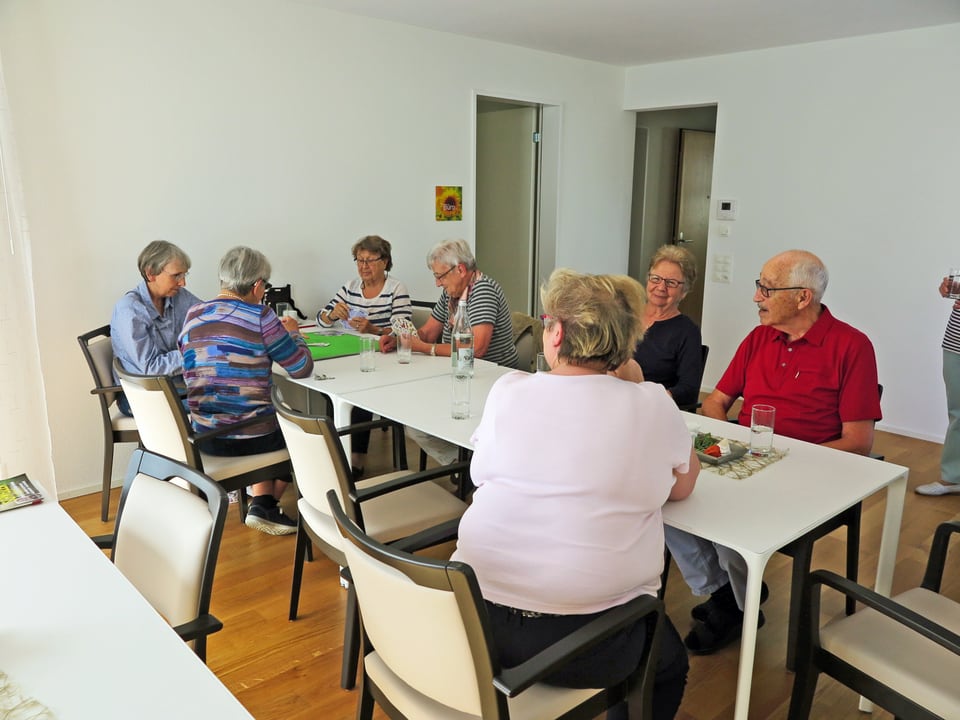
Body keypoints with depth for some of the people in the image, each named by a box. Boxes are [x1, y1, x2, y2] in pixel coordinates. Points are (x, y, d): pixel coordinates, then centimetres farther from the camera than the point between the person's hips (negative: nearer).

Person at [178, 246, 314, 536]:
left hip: (202, 436, 6)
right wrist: (293, 332, 9)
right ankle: (265, 505, 26)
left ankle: (261, 500, 26)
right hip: (250, 436, -6)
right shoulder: (260, 317, -15)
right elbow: (302, 368, -10)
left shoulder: (192, 315, 3)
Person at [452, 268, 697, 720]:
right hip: (584, 640, -2)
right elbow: (683, 486, 10)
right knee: (669, 662, 30)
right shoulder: (653, 405, -9)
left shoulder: (508, 391, -5)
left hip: (475, 618, 3)